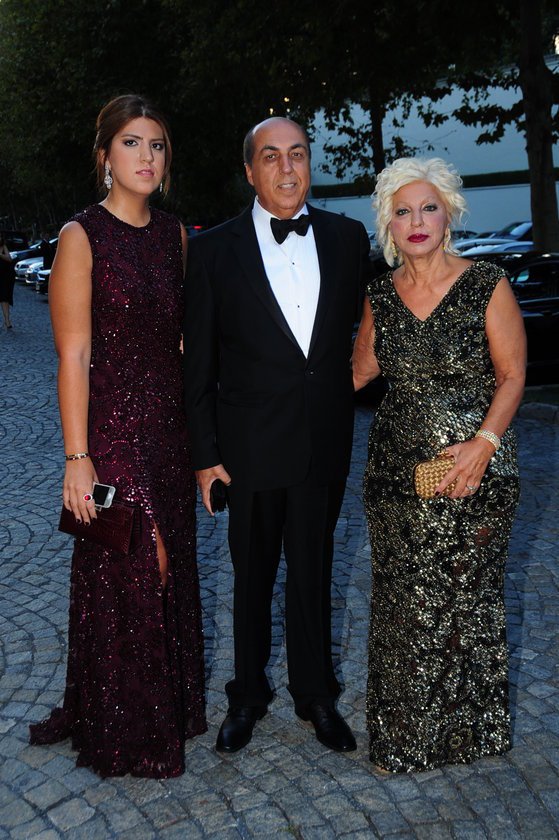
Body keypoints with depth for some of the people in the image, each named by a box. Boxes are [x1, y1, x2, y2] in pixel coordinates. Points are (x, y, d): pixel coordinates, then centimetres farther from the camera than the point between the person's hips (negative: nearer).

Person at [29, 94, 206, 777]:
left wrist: (199, 430, 8)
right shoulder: (82, 236, -9)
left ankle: (172, 706, 36)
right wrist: (77, 459, -16)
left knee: (171, 566, 15)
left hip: (171, 426, 6)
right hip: (113, 425, -6)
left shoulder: (174, 234, 9)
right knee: (126, 574, 3)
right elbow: (73, 356, -13)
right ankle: (123, 730, 26)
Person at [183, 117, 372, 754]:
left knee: (313, 572, 16)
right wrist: (205, 454, -5)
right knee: (252, 577, 15)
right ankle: (248, 695, 35)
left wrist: (343, 402, 6)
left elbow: (358, 326, 11)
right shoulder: (215, 249, -6)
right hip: (250, 446, -2)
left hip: (325, 444, 2)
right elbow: (198, 362, -4)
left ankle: (315, 694, 35)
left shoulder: (347, 238, 1)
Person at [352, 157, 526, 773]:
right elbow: (361, 370, 17)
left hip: (473, 468, -3)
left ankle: (464, 726, 28)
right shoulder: (379, 295, 5)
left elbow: (512, 375, -5)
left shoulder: (487, 286, -6)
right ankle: (402, 730, 30)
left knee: (464, 595, 4)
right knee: (401, 600, 9)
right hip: (396, 468, 4)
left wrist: (484, 443, -16)